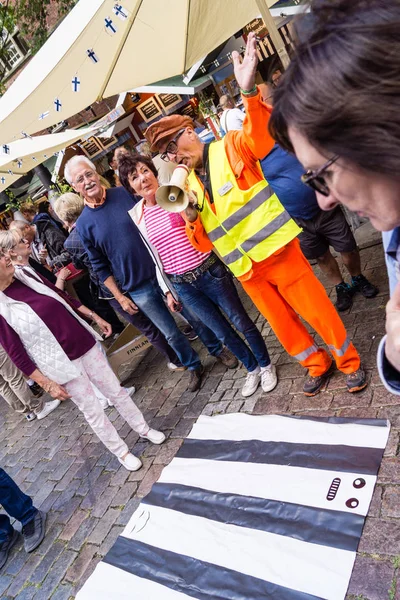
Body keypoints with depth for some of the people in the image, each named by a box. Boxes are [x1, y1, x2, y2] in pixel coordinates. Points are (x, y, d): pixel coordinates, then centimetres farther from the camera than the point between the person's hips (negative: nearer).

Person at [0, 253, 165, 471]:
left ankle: (143, 429, 38)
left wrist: (94, 317, 10)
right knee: (92, 410, 10)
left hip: (84, 343, 5)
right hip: (61, 363, -5)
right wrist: (47, 384, -12)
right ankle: (121, 451, 33)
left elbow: (64, 297, 10)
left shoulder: (25, 273, -2)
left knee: (116, 390, 16)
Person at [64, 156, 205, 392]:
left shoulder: (126, 193, -4)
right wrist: (120, 297, 0)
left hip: (165, 271, 0)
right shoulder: (83, 224, -4)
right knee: (171, 332, 12)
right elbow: (100, 266, 3)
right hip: (138, 290, 0)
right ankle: (195, 367, 36)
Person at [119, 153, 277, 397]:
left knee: (242, 322, 10)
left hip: (210, 271, -3)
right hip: (183, 285, 3)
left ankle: (266, 365, 36)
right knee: (222, 332, 16)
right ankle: (252, 369, 40)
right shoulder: (136, 216, 1)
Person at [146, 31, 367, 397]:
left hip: (277, 252, -5)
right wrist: (192, 218, -13)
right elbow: (205, 242, 6)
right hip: (245, 270, 6)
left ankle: (350, 362, 30)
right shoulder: (188, 186, 8)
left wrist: (249, 92, -43)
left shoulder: (232, 147, -6)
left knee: (316, 309, 6)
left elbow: (262, 136, -28)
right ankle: (317, 366, 39)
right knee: (282, 323, 17)